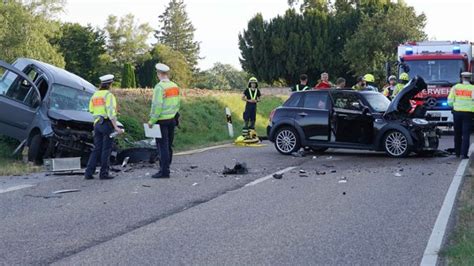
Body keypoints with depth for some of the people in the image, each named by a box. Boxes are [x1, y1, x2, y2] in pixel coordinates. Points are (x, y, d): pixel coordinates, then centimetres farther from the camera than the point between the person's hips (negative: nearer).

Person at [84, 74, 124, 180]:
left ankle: (89, 172, 4)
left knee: (97, 149, 10)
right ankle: (104, 173, 2)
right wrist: (116, 127, -21)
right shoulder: (108, 95, -10)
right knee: (106, 149, 0)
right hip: (107, 123, -6)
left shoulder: (95, 95, 11)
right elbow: (111, 112, -18)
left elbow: (91, 109, 15)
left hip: (97, 123, 7)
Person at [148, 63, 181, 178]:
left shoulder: (160, 87, -14)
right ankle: (166, 169, 20)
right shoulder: (175, 86, 9)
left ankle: (164, 171, -4)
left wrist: (152, 121, -14)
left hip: (162, 120, -8)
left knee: (162, 146, -5)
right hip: (172, 119, 8)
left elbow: (157, 105, -19)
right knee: (169, 145, 13)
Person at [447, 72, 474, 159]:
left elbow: (450, 102, -1)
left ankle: (457, 153, 21)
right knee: (466, 134, -1)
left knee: (457, 133, 14)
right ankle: (464, 153, -9)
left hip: (457, 112, 2)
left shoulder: (455, 87, 2)